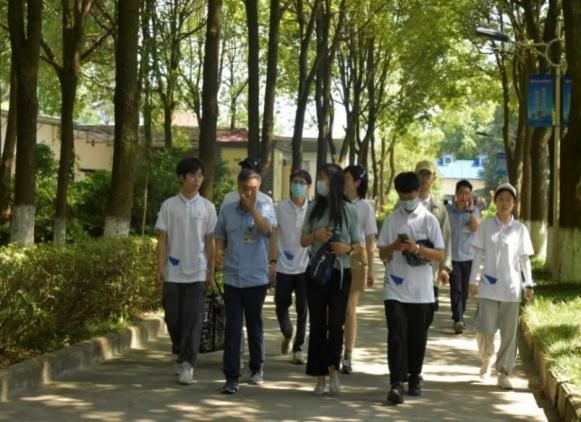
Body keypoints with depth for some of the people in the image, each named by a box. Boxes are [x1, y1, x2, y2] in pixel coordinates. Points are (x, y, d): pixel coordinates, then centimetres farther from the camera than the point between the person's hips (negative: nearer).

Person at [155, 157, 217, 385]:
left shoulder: (207, 207, 3)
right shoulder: (169, 205, 0)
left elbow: (210, 241, 6)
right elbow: (162, 239, 2)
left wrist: (211, 272, 3)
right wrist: (160, 268, -5)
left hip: (197, 273, 0)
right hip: (173, 272, 0)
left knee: (193, 320, -5)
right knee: (173, 318, 7)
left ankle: (187, 364, -4)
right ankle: (180, 355, 29)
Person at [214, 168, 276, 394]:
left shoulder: (265, 208, -2)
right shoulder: (227, 210, 5)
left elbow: (267, 228, -21)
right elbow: (220, 237, 14)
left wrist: (251, 207, -27)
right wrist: (218, 250, -6)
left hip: (256, 278, -1)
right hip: (232, 278, 1)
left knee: (254, 325, 12)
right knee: (232, 327, -2)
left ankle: (257, 368, 31)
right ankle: (231, 377, -1)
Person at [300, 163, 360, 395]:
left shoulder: (349, 210, 0)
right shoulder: (314, 208, 7)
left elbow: (357, 244, 4)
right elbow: (303, 241, 9)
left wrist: (347, 248, -18)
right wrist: (315, 235, -12)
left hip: (340, 273, -2)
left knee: (335, 323, -10)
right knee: (317, 324, 4)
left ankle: (333, 369, 7)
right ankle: (320, 377, 11)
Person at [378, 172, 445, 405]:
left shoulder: (429, 220, 1)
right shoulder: (391, 220, 5)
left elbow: (440, 255, -2)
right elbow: (382, 254, 7)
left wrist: (417, 248, -17)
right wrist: (394, 247, -14)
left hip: (421, 291, 0)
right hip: (395, 289, 0)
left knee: (417, 337, 9)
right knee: (396, 336, -8)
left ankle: (414, 377, 26)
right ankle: (396, 383, -9)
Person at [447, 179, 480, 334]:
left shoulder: (474, 210, 3)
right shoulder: (448, 210, 0)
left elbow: (476, 228, -13)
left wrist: (470, 209, -18)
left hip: (469, 256, 2)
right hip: (453, 255, -2)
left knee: (464, 289, 9)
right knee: (456, 288, -9)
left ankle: (459, 318, 23)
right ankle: (458, 320, -14)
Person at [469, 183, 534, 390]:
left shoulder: (520, 229, 3)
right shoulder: (486, 226, 1)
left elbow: (524, 258, 6)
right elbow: (478, 255, 3)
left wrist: (529, 284, 1)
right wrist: (474, 281, -2)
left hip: (511, 287, 1)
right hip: (489, 286, -1)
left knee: (509, 331, 2)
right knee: (485, 328, -7)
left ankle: (504, 373, 10)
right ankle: (485, 357, 23)